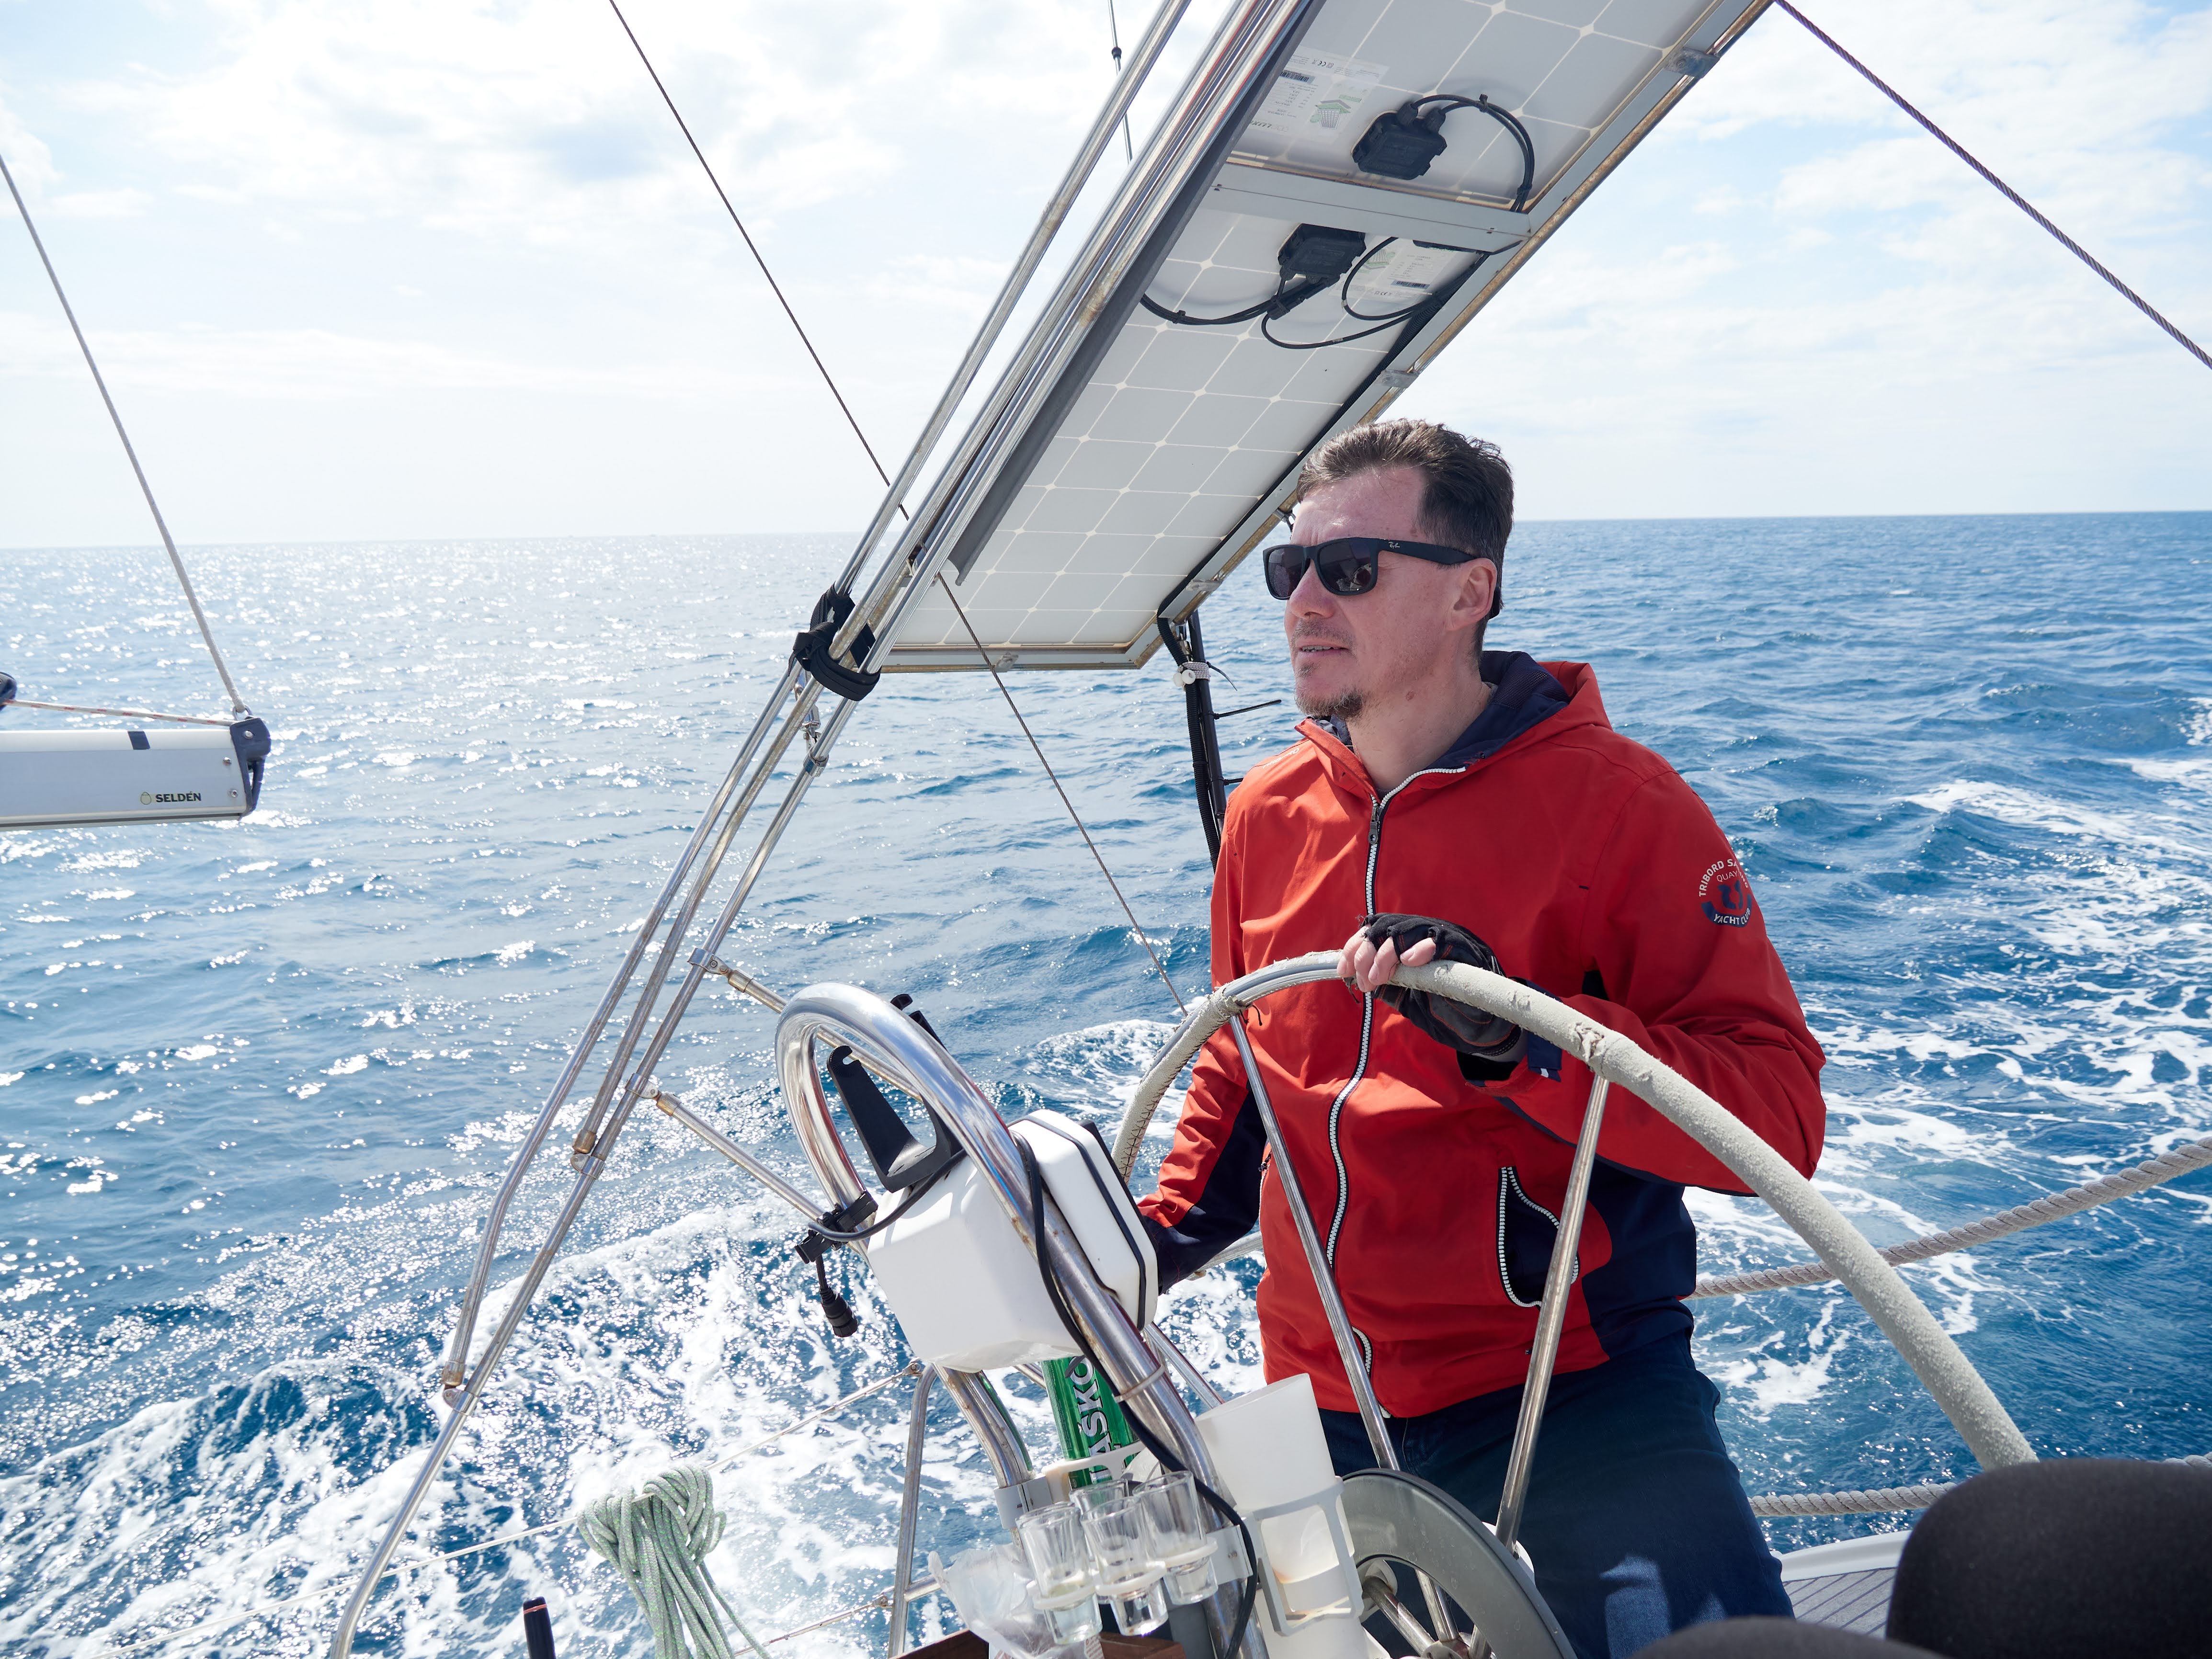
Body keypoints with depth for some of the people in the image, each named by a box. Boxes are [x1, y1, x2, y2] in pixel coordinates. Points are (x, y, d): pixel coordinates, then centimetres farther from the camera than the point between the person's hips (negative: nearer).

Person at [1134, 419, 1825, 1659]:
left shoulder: (1616, 801, -12)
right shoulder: (1267, 814, 4)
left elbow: (1778, 1114, -18)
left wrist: (1520, 1039, -31)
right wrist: (1162, 1237, 4)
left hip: (1574, 1379, -4)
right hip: (1323, 1400, 5)